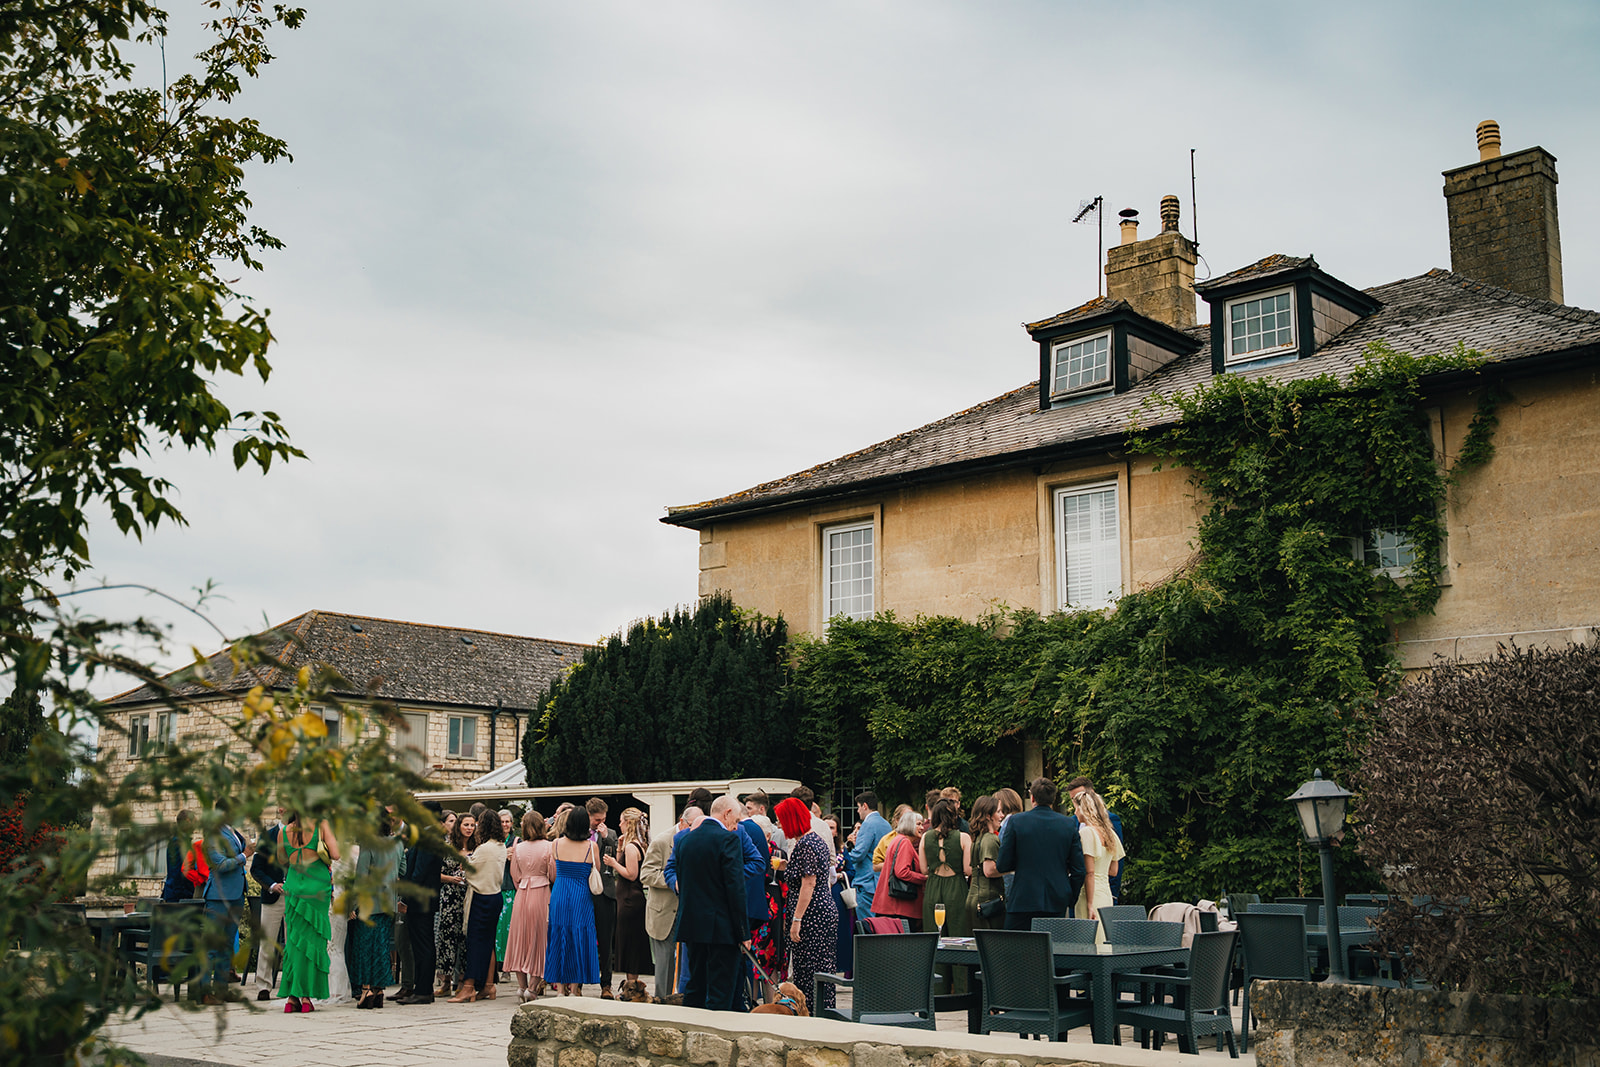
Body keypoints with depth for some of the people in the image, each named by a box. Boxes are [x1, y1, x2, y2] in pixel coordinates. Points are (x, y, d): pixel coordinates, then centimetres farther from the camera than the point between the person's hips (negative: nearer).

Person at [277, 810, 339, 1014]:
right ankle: (306, 996, 1)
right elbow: (335, 854, -12)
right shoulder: (321, 826, -7)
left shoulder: (284, 831, 2)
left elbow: (282, 861, 16)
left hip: (293, 888, 3)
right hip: (318, 888, -3)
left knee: (294, 941, 8)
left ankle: (292, 997, 5)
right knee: (313, 940, 4)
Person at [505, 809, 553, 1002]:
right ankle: (533, 988, 0)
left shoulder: (518, 848, 1)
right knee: (539, 939, 4)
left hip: (522, 894, 3)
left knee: (521, 938, 12)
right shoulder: (548, 846, -8)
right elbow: (552, 875, -7)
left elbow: (515, 875, 4)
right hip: (541, 894, -3)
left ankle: (522, 986, 12)